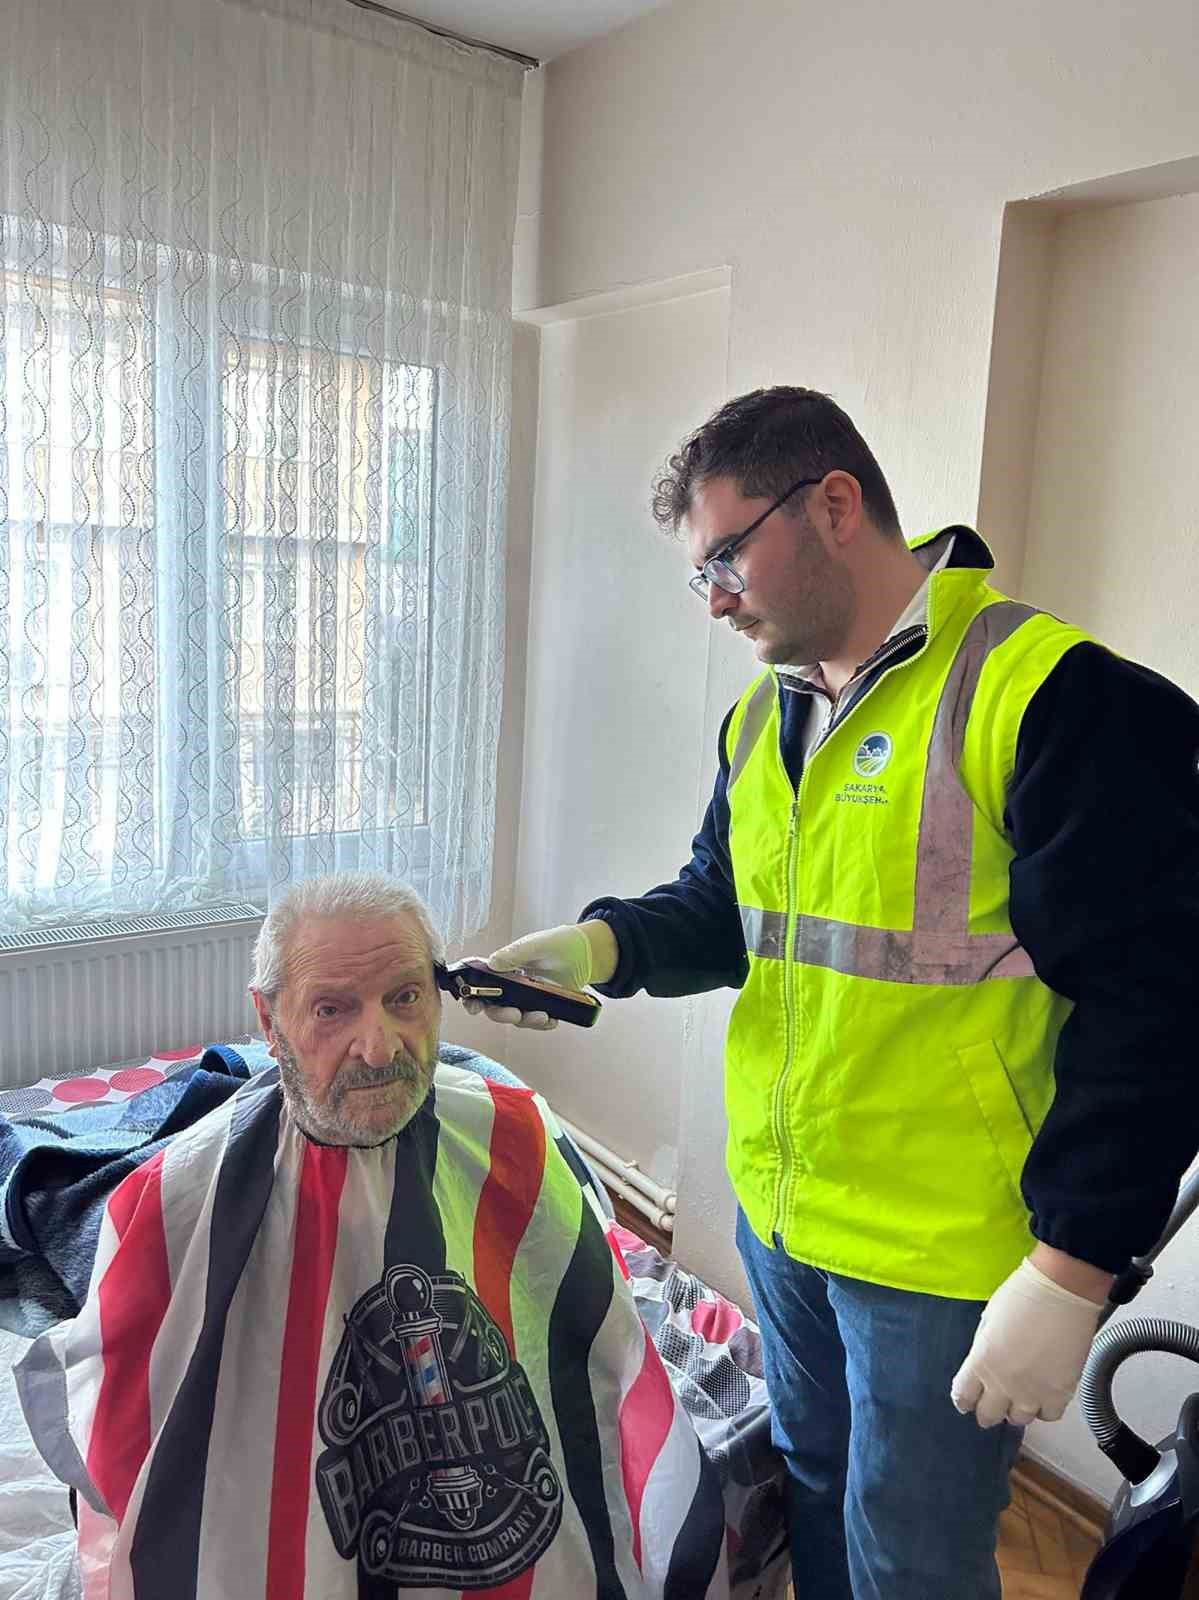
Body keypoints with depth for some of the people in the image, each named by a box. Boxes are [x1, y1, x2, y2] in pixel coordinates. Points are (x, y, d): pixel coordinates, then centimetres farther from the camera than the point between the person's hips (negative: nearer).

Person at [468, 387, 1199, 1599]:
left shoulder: (1047, 693, -20)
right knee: (812, 1502, 26)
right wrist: (603, 944, -8)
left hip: (951, 1255, -6)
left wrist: (1071, 1273, -19)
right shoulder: (763, 717, 6)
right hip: (782, 1222, 7)